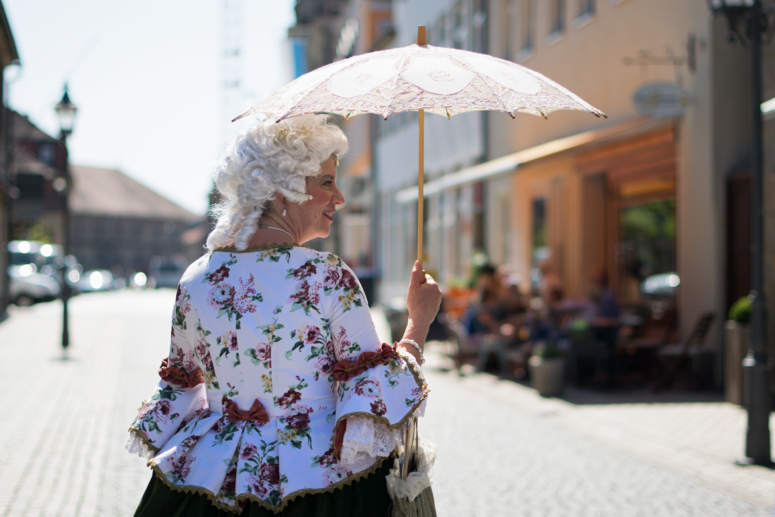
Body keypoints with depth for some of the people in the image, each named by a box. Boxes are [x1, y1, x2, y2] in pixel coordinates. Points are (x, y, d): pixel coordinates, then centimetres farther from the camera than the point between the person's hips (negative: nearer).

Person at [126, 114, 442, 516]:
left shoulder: (196, 280, -1)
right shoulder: (329, 278, -15)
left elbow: (179, 388, 10)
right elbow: (373, 389, -12)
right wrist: (420, 321, 0)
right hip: (317, 482, -4)